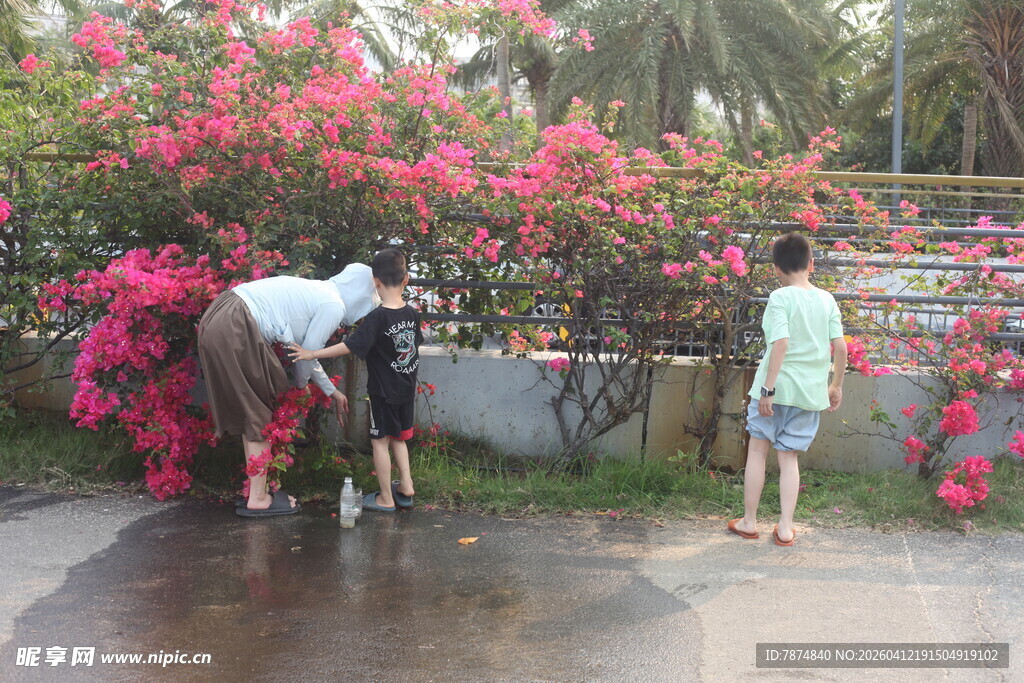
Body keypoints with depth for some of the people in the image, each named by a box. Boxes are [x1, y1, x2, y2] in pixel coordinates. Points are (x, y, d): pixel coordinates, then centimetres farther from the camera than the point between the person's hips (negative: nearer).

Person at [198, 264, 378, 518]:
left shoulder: (316, 292, 24)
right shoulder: (334, 306, -4)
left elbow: (305, 350, 32)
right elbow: (308, 354, 0)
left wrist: (332, 392, 39)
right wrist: (299, 384, 20)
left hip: (216, 318, 10)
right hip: (234, 331, -10)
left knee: (249, 412, 17)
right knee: (260, 414, 3)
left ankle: (256, 489, 25)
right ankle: (258, 499, 10)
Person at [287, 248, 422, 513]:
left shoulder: (377, 318, -20)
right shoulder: (412, 314, -1)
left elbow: (350, 346, -23)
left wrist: (312, 354, -19)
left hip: (383, 392, -6)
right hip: (407, 390, 6)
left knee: (380, 442, 6)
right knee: (398, 438, 22)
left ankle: (386, 498, 11)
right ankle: (406, 486, 24)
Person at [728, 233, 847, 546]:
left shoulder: (780, 297, -10)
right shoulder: (827, 299, 4)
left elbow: (780, 342, -20)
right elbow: (840, 346, 3)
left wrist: (768, 388, -18)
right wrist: (836, 385, 15)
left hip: (778, 387, -4)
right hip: (811, 391, 4)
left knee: (757, 450, 10)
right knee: (789, 457, 11)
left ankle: (749, 521, 16)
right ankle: (785, 527, 10)